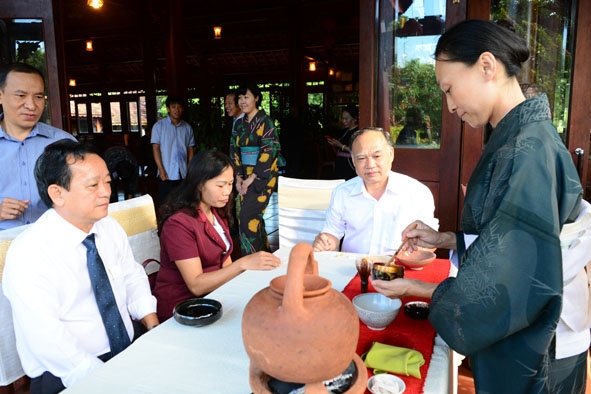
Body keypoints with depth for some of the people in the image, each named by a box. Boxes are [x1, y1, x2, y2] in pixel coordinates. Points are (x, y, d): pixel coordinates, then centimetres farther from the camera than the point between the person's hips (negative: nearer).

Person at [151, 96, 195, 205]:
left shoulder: (187, 127, 9)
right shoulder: (159, 126, 1)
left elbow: (190, 150, 12)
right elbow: (155, 148, -2)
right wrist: (162, 171, -9)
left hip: (184, 175, 3)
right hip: (166, 175, -2)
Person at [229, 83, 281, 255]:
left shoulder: (265, 121, -8)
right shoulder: (239, 124, 11)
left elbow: (269, 151, -15)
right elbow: (234, 151, 11)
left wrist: (252, 177, -16)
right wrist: (238, 177, 0)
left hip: (262, 176, -6)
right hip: (246, 176, 6)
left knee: (247, 218, -12)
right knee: (254, 217, 9)